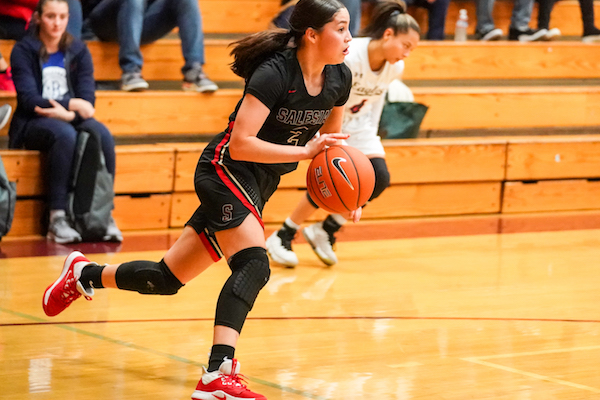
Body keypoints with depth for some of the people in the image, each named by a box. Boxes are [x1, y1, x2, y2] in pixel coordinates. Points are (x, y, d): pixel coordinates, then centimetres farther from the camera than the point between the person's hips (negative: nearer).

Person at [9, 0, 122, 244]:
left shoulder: (78, 50, 9)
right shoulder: (24, 50, -1)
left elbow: (87, 100, 2)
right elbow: (29, 100, -11)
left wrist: (68, 114, -19)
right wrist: (71, 103, -18)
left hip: (71, 120, 3)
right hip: (34, 124, -3)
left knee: (102, 135, -29)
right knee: (65, 135, -37)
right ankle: (57, 217, -37)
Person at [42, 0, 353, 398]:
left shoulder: (340, 77, -1)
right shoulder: (273, 73, -24)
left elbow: (330, 138, 14)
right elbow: (240, 144, -28)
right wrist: (303, 151, -31)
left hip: (258, 184, 8)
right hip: (225, 169, -8)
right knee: (254, 263, -29)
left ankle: (84, 274, 35)